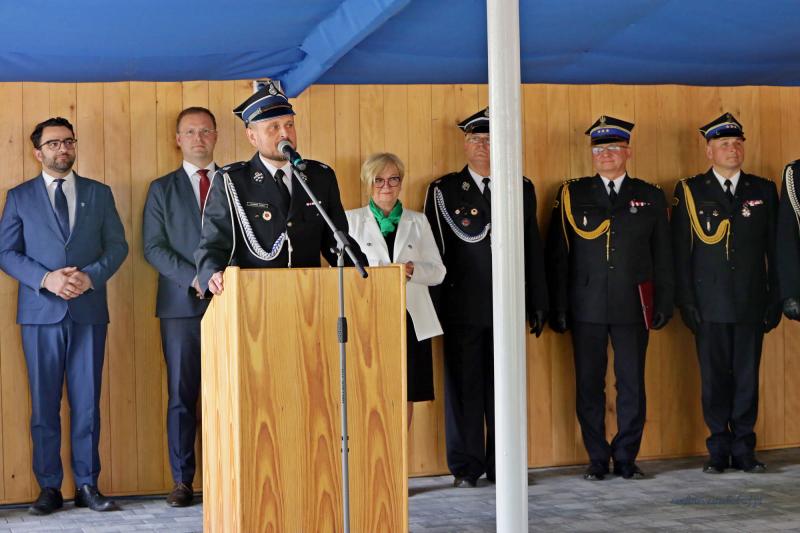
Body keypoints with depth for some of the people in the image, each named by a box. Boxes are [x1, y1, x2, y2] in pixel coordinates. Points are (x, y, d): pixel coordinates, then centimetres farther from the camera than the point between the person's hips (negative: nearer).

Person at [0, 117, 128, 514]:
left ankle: (87, 485, 9)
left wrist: (91, 276, -11)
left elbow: (117, 245, 7)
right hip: (41, 312, -1)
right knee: (44, 404, 3)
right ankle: (49, 488, 9)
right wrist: (46, 279, -13)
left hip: (89, 310, 1)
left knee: (86, 403, 2)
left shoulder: (99, 194, 11)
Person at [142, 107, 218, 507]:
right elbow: (153, 247, 1)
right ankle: (182, 481, 5)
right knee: (181, 395, 0)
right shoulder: (162, 189, 11)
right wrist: (194, 279, -11)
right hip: (182, 305, 0)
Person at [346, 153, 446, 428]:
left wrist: (414, 270, -12)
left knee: (406, 393, 3)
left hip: (409, 318, 2)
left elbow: (438, 271, 9)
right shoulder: (352, 219, 9)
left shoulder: (418, 222, 13)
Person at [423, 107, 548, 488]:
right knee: (463, 388, 2)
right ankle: (466, 467, 10)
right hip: (462, 309, -2)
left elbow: (533, 249, 11)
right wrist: (434, 307, -4)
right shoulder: (444, 190, 4)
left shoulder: (521, 188, 10)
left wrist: (537, 303, 8)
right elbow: (435, 252, 1)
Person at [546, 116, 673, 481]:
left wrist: (663, 304, 5)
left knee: (632, 385, 1)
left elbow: (662, 256, 11)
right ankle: (598, 459, 13)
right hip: (586, 309, 0)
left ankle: (626, 458, 12)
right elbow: (557, 256, 5)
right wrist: (558, 309, 0)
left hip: (633, 307, 0)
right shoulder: (571, 195, 7)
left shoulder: (650, 197, 9)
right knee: (589, 386, 3)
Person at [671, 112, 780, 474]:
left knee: (747, 377, 4)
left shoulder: (764, 190, 9)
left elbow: (774, 250, 9)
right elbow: (681, 252, 2)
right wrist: (686, 302, -4)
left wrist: (776, 300, 3)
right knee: (714, 379, 3)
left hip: (752, 305, 2)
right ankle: (719, 450, 11)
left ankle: (744, 449, 12)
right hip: (709, 305, -1)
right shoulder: (689, 192, 4)